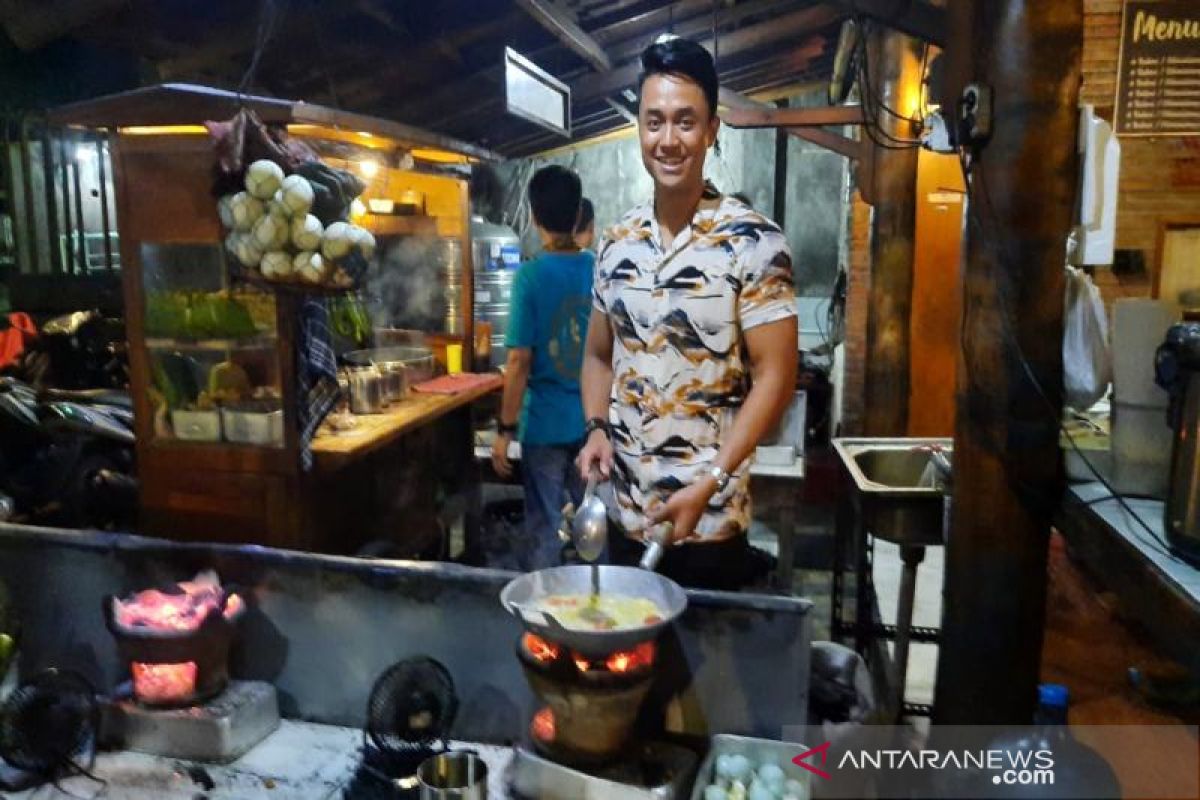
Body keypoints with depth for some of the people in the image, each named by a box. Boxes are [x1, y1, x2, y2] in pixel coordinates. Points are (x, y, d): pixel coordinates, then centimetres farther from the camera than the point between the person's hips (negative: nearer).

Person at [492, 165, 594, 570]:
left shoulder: (531, 275, -13)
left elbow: (519, 362, -15)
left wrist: (505, 429, -6)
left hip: (546, 424, -4)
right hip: (597, 422, 4)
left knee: (544, 531, 8)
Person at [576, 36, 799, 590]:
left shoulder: (753, 242, -11)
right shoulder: (615, 242, 4)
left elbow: (775, 377, -12)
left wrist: (708, 484, -19)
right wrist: (596, 429, -5)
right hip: (622, 514, 5)